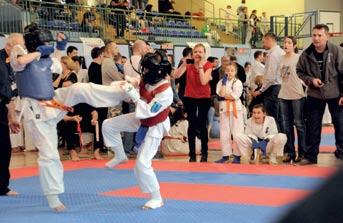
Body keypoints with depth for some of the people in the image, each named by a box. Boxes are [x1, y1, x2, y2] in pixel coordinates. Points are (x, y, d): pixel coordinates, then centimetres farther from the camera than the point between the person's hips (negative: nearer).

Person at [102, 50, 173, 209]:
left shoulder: (166, 92, -35)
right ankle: (120, 156, 28)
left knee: (142, 164, -11)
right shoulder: (146, 81, -13)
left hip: (153, 128, -8)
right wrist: (126, 87, -16)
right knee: (108, 125, 7)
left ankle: (157, 198, 5)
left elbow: (148, 112, -36)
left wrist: (133, 94, -38)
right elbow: (137, 97, 4)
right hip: (140, 120, 8)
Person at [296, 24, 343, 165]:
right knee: (312, 127, 8)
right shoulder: (306, 54, -8)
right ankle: (310, 155, 19)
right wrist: (310, 80, -13)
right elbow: (299, 72, 6)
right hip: (314, 95, 2)